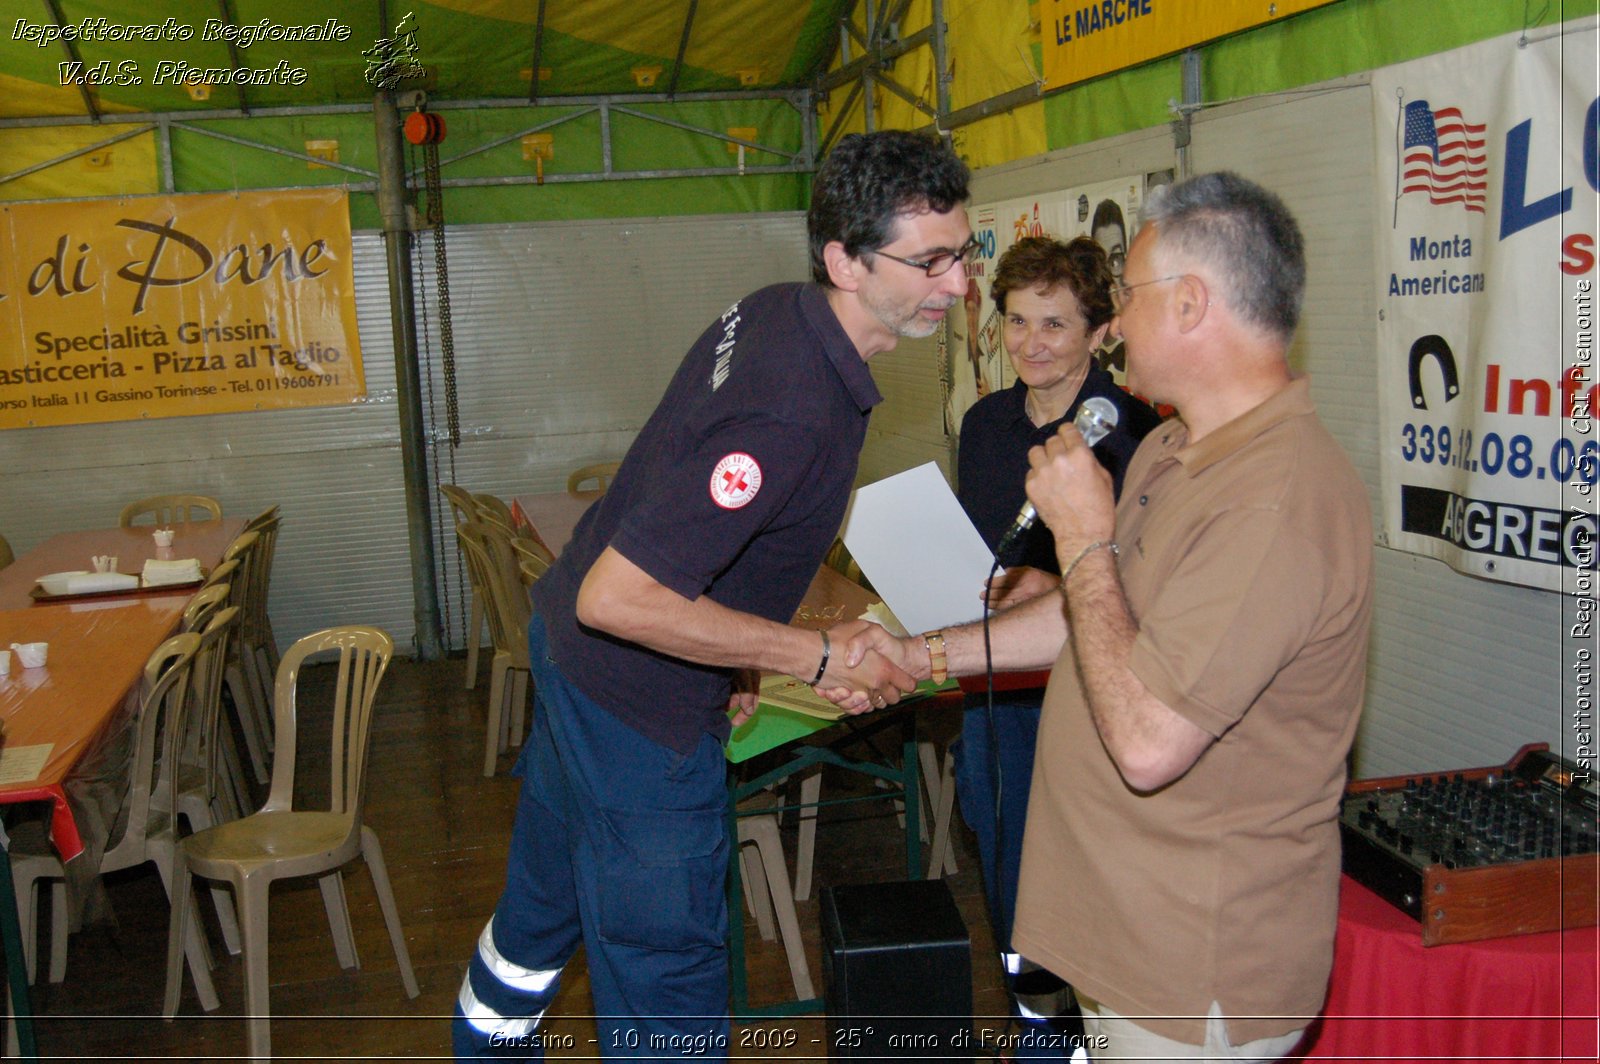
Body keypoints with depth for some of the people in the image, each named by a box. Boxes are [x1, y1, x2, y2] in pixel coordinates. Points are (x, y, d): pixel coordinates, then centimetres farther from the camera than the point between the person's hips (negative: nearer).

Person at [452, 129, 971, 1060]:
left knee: (546, 899, 30)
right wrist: (820, 658, -26)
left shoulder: (770, 310, -2)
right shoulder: (795, 417, -33)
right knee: (667, 973, 7)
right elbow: (615, 598, -35)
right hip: (640, 712, -9)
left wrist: (734, 655, 15)